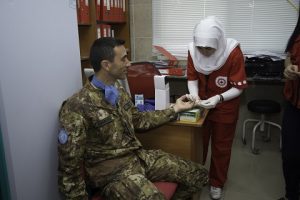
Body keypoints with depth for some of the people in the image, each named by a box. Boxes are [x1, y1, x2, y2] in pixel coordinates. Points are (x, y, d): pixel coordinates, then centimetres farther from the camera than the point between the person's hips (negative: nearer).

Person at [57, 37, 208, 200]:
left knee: (198, 175, 4)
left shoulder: (119, 91, 5)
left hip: (139, 155, 7)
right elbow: (69, 165, -14)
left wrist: (174, 109, 18)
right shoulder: (78, 107, -20)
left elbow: (138, 120, 18)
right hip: (112, 170, -7)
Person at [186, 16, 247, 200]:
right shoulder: (193, 51, -16)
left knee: (221, 147, 14)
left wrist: (218, 98, -37)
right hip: (202, 104, 3)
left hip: (225, 107, -2)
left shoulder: (233, 52, -27)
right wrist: (194, 93, -24)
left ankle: (217, 183, 35)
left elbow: (238, 87, -22)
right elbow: (192, 77, -5)